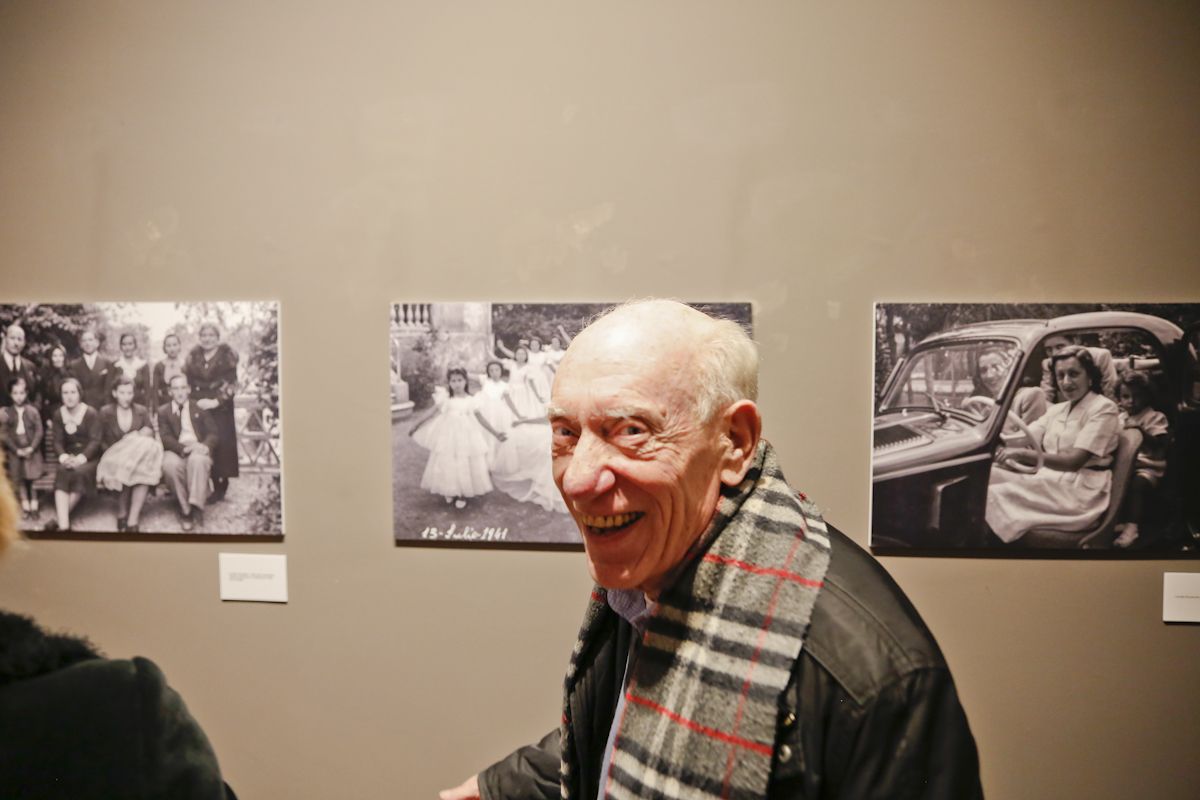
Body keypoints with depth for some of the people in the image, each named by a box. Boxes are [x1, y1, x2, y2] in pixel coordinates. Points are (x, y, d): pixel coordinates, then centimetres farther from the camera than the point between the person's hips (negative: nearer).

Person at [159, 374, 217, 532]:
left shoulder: (200, 408, 19)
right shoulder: (163, 411, 18)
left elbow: (212, 433, 9)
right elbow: (165, 437, 2)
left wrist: (205, 446, -16)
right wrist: (184, 448, -19)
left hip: (198, 450, 0)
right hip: (176, 452, 0)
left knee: (198, 460, -38)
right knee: (170, 464, -36)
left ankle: (196, 506, -38)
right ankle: (185, 509, -23)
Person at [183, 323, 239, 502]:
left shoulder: (226, 355, 0)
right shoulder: (193, 355, 11)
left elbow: (231, 383, -7)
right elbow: (185, 379, 9)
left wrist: (216, 401, -16)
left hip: (220, 408, -3)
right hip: (197, 406, 3)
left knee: (219, 444, -6)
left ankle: (221, 486, 2)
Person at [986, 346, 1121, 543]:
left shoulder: (1103, 408, -5)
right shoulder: (1056, 410, 20)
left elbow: (1075, 460, -17)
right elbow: (1022, 439, 8)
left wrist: (1023, 454, -28)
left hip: (1080, 491, -7)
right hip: (1049, 479, 7)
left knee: (997, 494, -29)